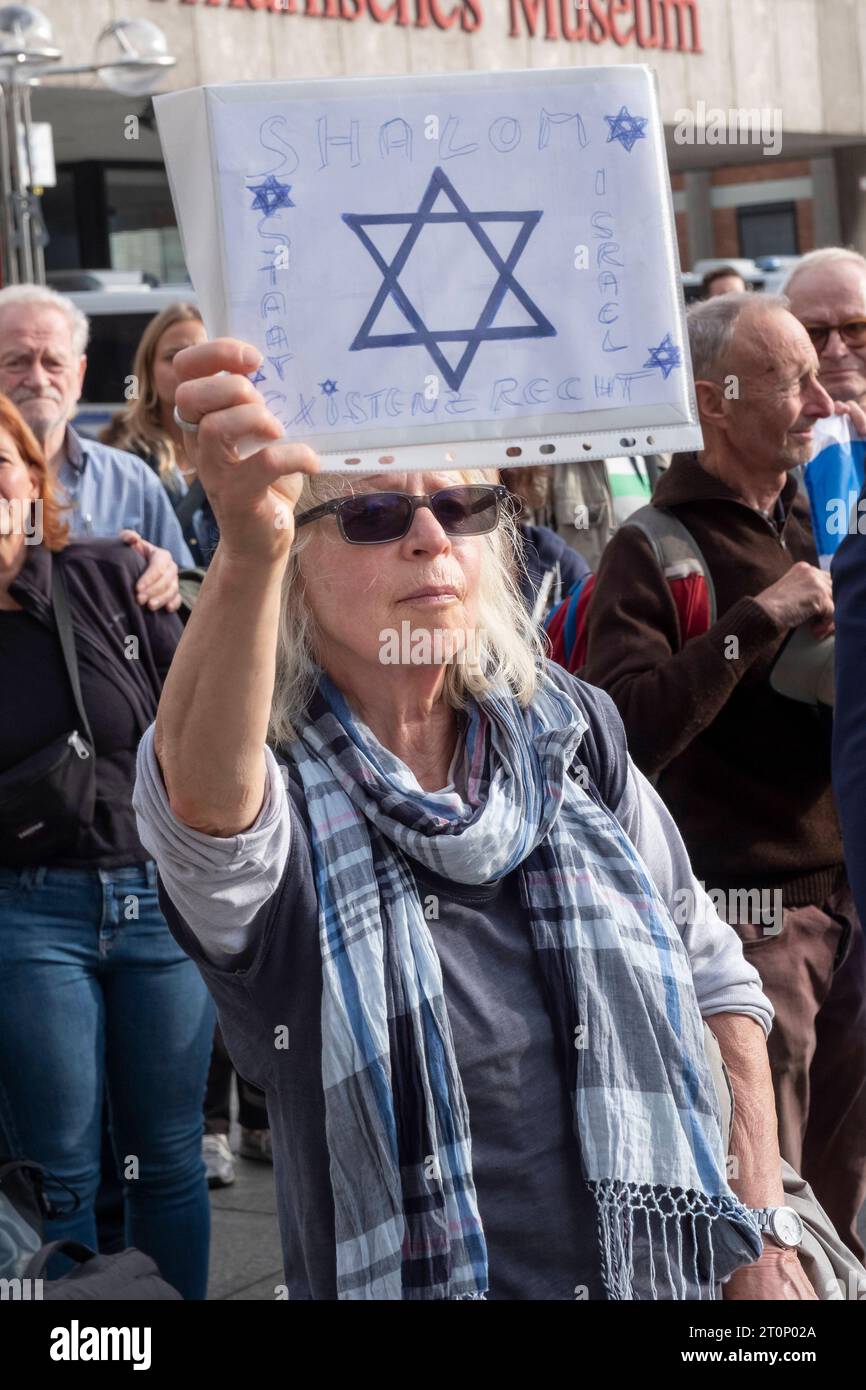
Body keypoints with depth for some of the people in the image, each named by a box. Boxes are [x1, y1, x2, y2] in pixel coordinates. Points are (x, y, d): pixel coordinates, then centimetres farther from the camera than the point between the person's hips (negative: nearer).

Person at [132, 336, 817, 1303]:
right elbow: (200, 787, -42)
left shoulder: (572, 737, -3)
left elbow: (712, 976, 7)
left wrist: (760, 1235, 0)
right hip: (397, 1282, -3)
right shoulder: (282, 796, -16)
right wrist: (245, 551, -59)